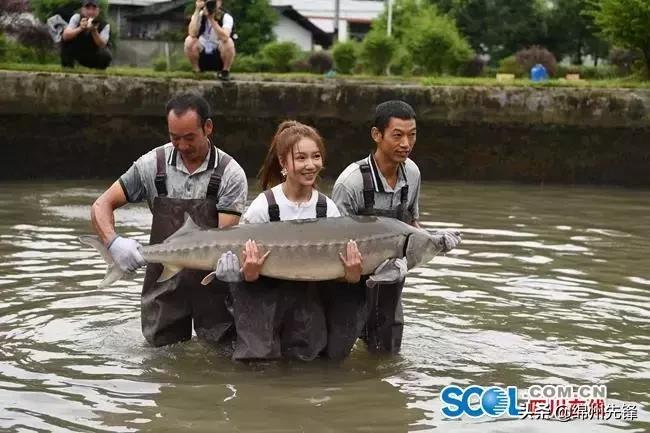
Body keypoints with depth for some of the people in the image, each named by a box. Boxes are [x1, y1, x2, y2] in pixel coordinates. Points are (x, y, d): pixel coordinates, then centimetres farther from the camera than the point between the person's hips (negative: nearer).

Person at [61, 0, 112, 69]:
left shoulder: (105, 25, -18)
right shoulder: (76, 17, -16)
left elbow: (102, 46, -28)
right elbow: (65, 36, -29)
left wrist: (94, 31, -43)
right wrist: (80, 28, -46)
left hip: (93, 56, 0)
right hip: (77, 53, 0)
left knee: (106, 56, -31)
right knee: (66, 38, -25)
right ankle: (67, 65, -10)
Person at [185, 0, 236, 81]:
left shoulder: (226, 17, -16)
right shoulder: (200, 15, -10)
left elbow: (225, 37, -35)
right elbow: (192, 34, -30)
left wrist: (212, 19, -35)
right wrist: (198, 10, -30)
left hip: (219, 56, -2)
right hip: (202, 54, 2)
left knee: (228, 42, -31)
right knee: (189, 41, -26)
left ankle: (225, 71, -8)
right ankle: (196, 70, -5)